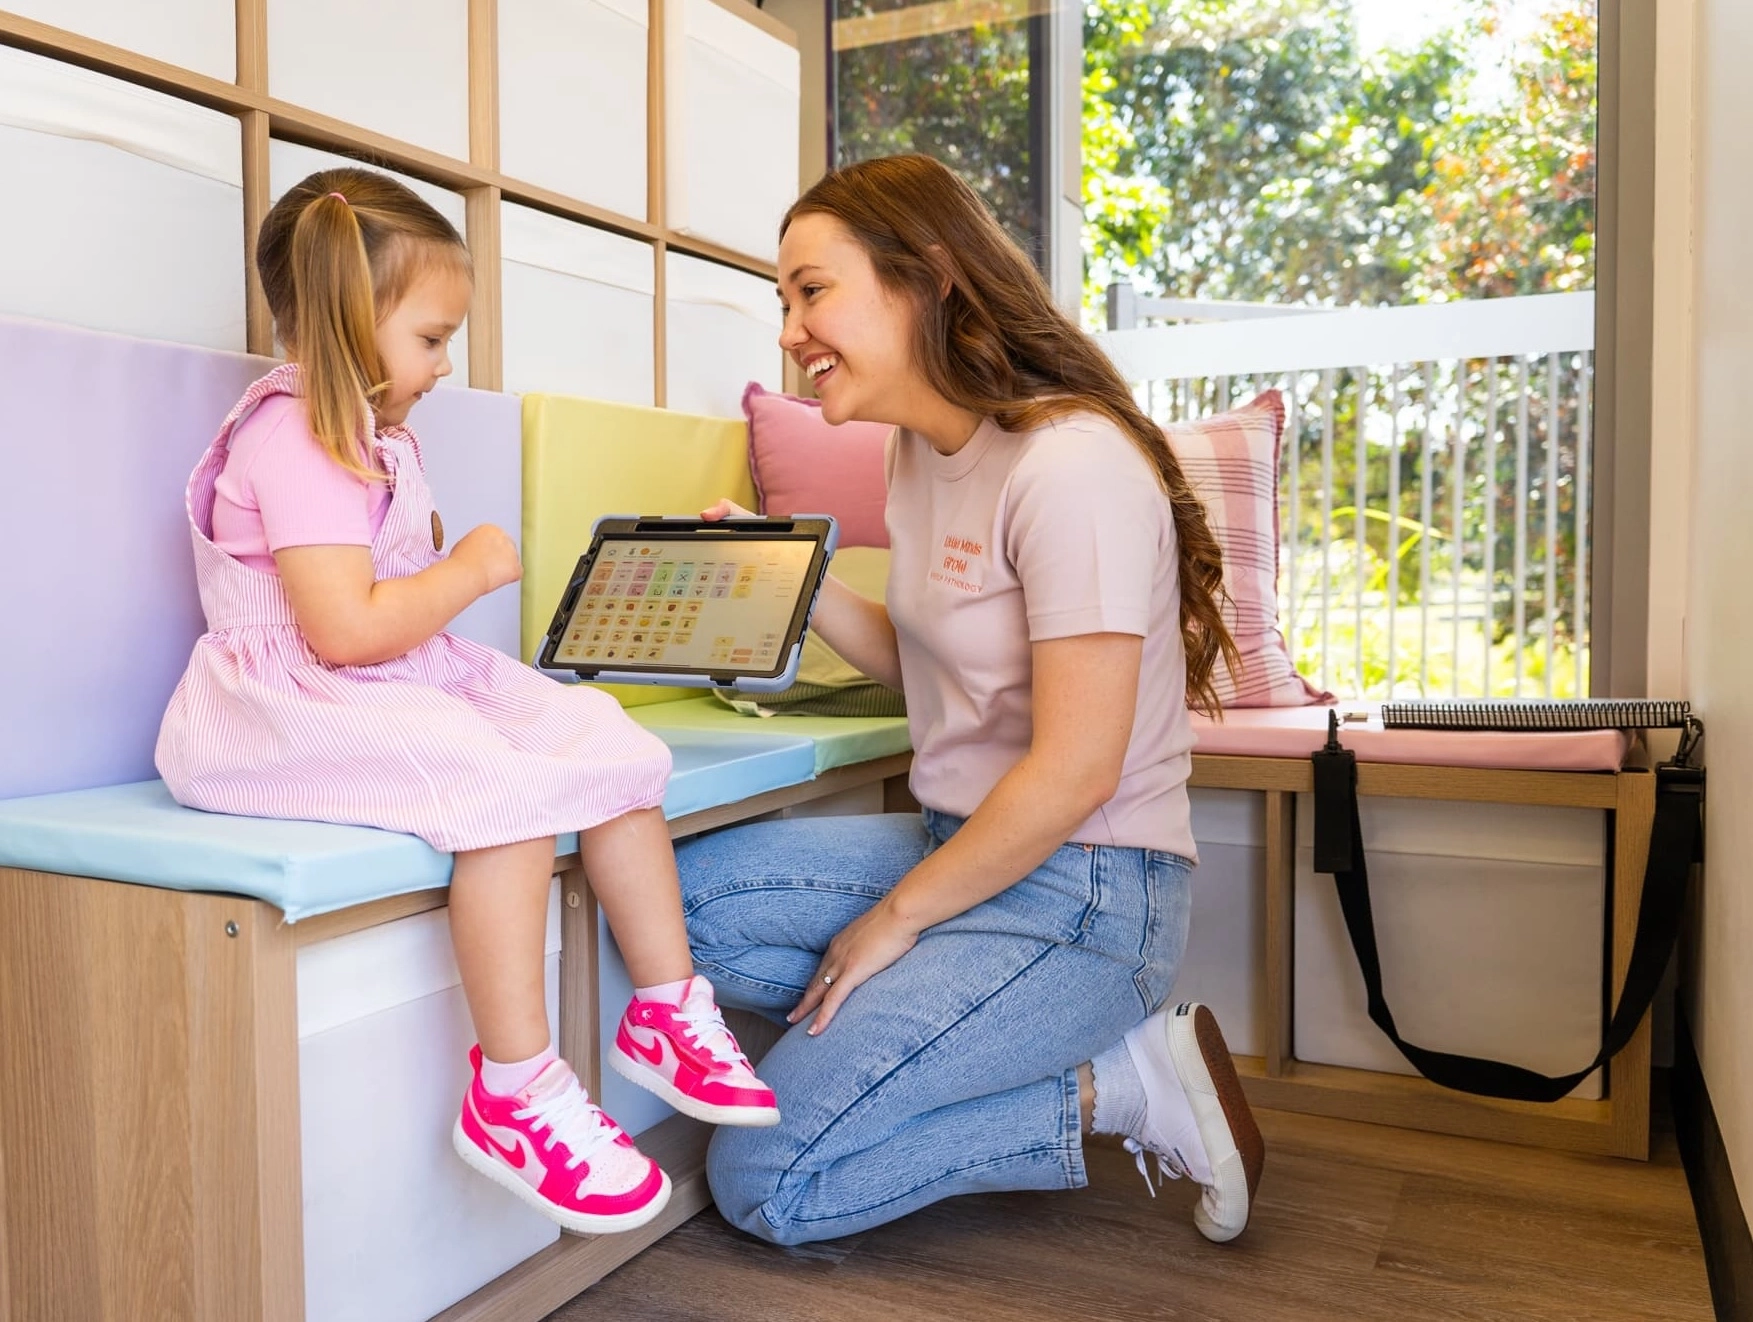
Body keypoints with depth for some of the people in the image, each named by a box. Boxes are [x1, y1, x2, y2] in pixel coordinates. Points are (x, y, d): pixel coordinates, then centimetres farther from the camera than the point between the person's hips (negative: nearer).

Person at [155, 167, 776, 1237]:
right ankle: (514, 1090, -23)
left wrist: (445, 557, 11)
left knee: (612, 745, -4)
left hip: (412, 681, 10)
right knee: (514, 785, -34)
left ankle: (669, 1009, 3)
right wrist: (470, 569, -14)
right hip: (295, 710, -10)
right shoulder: (292, 440, -16)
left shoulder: (375, 433, 17)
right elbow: (346, 631, -25)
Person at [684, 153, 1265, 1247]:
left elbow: (1075, 769, -22)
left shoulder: (1070, 463, -21)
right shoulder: (921, 451, 9)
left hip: (1078, 890, -9)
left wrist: (895, 918, -12)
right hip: (962, 845, 9)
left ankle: (1119, 1088, 2)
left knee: (764, 1184, -9)